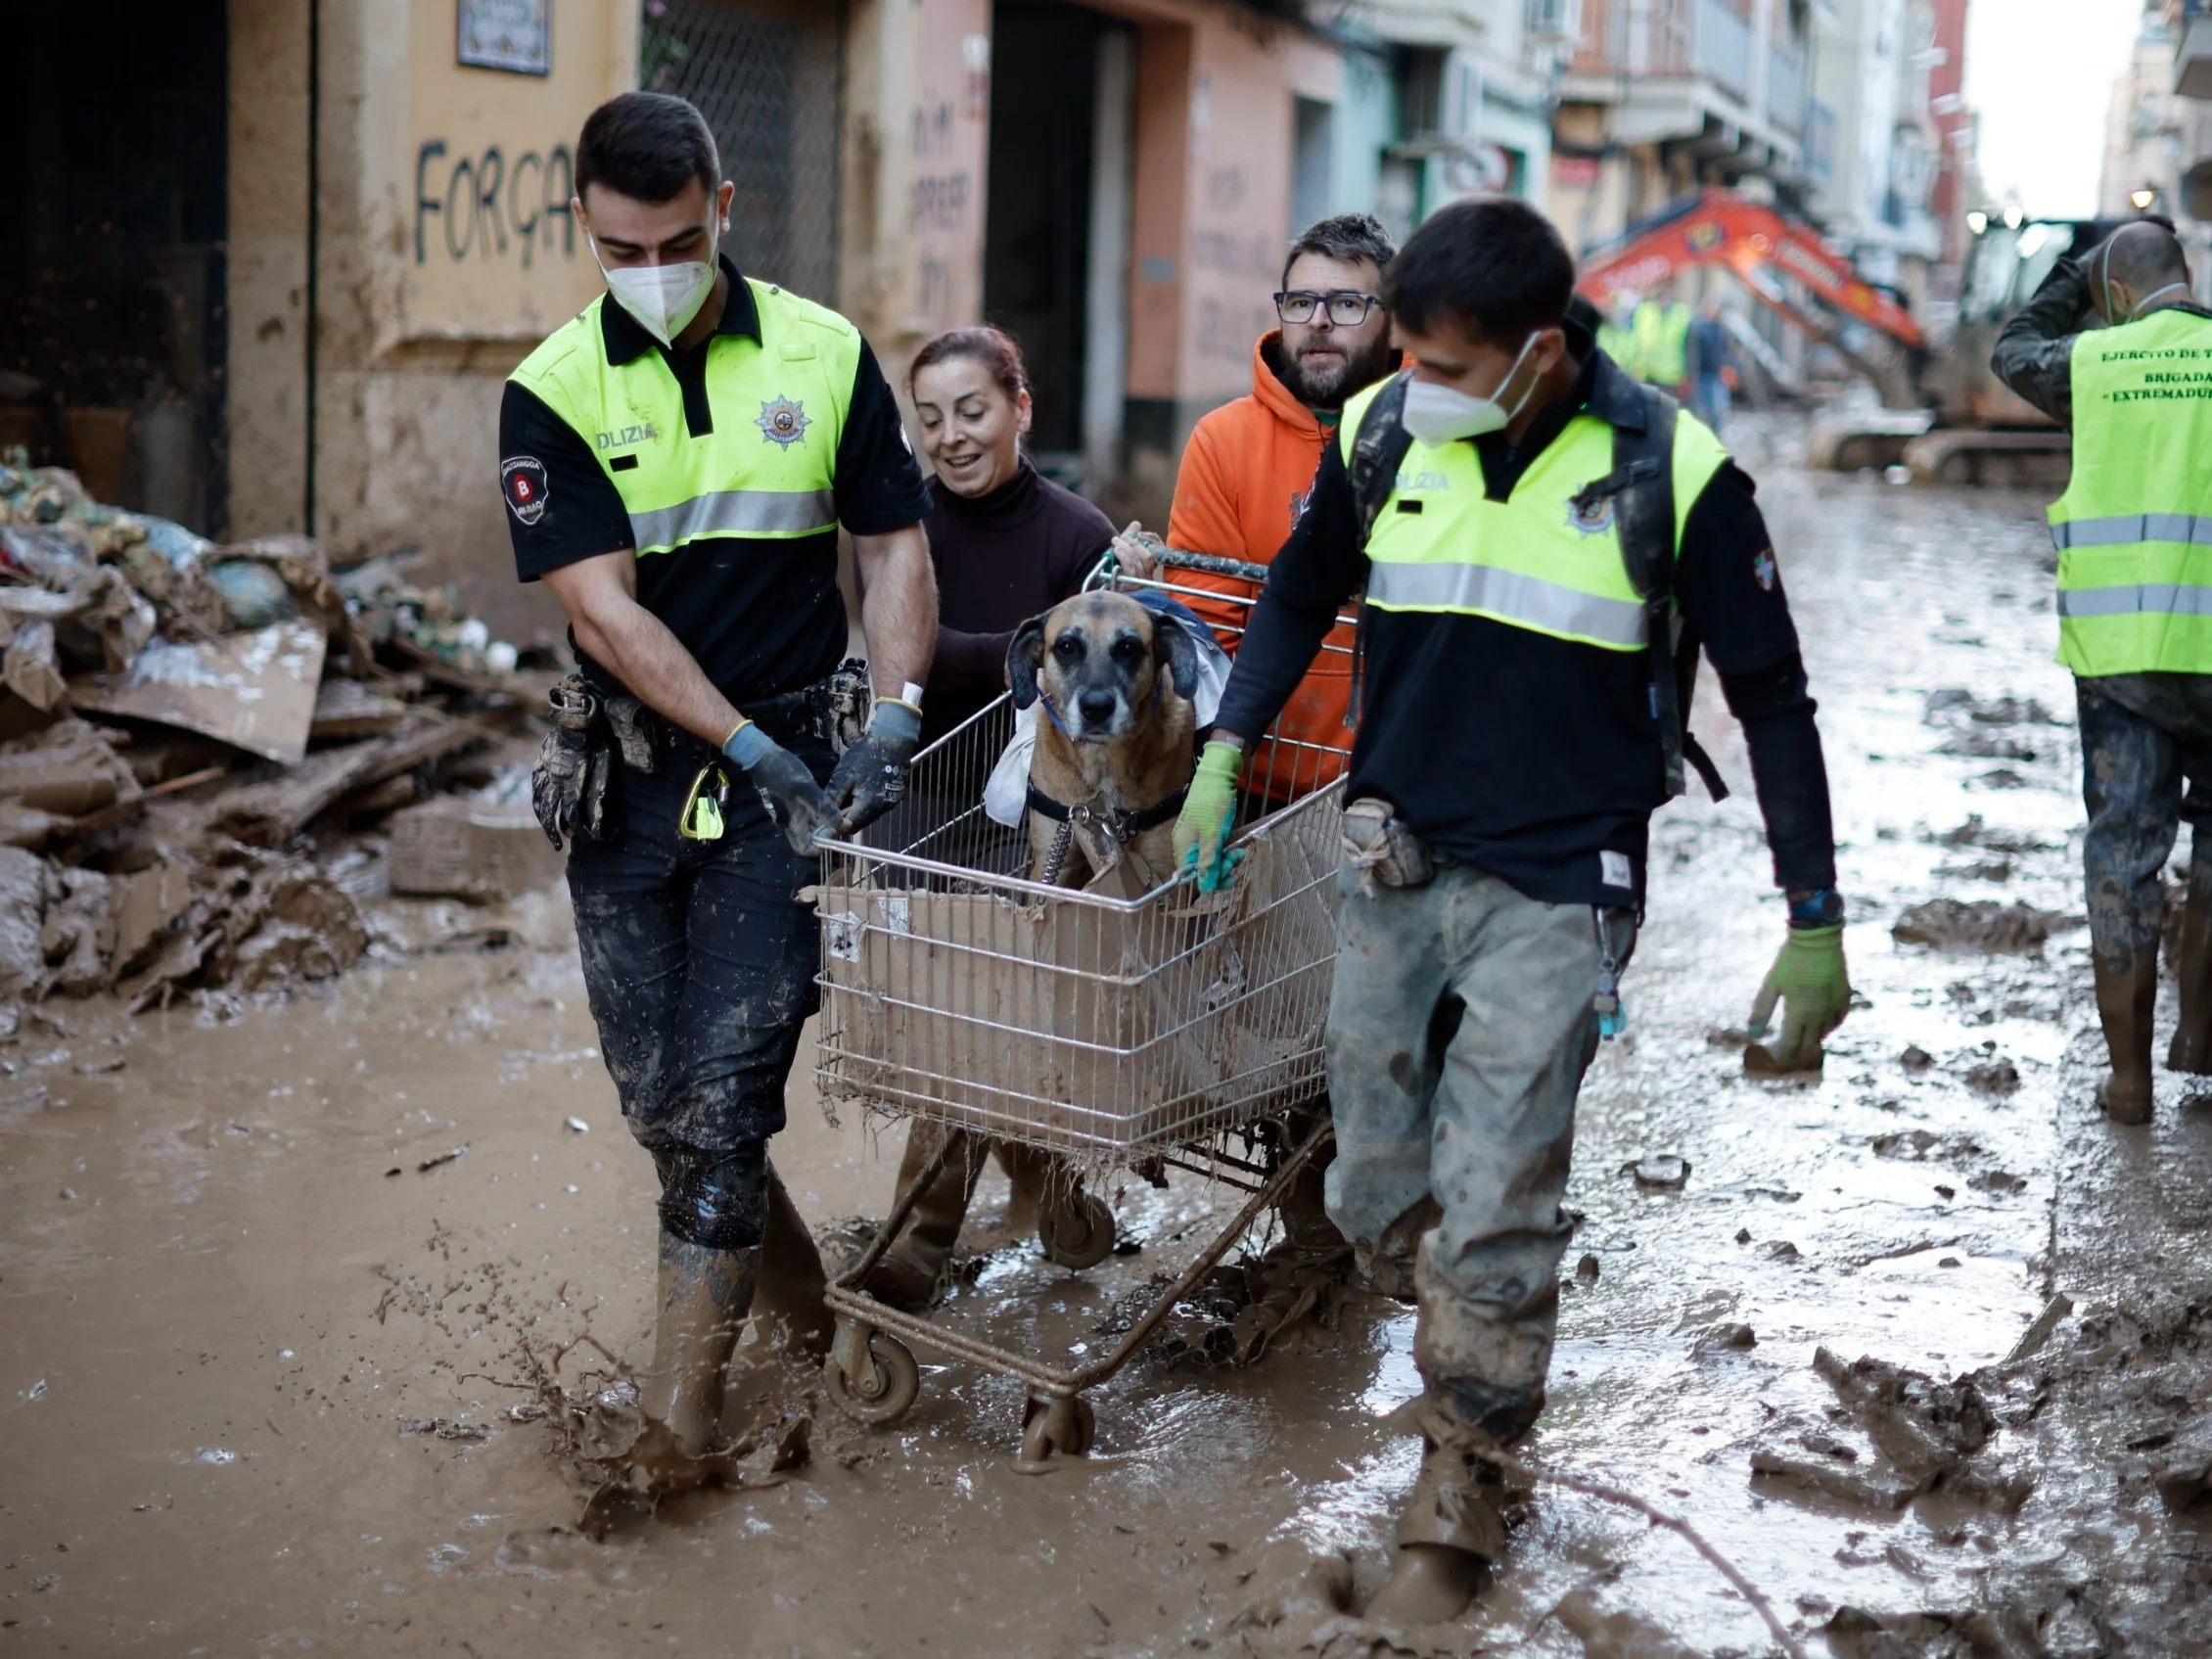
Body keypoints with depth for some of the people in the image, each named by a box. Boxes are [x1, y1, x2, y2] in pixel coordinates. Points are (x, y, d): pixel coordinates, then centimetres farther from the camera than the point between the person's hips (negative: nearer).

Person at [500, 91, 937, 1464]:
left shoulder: (824, 355, 0)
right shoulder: (554, 392, -3)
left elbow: (896, 544, 6)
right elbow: (605, 610, -9)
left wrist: (895, 713, -9)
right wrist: (750, 746, -16)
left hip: (790, 761, -1)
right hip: (631, 773, 2)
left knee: (727, 1083, -7)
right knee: (656, 1091, 8)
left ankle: (682, 1400, 2)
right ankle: (809, 1301, 30)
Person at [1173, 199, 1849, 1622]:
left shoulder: (1672, 475, -12)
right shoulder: (1383, 433, -2)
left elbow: (1773, 701, -3)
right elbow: (1302, 594, 16)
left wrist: (1816, 926, -2)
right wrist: (1223, 755, 6)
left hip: (1558, 888, -4)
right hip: (1394, 865, 4)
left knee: (1489, 1220, -6)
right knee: (1379, 1201, 10)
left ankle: (1458, 1498, 13)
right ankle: (1482, 1359, 40)